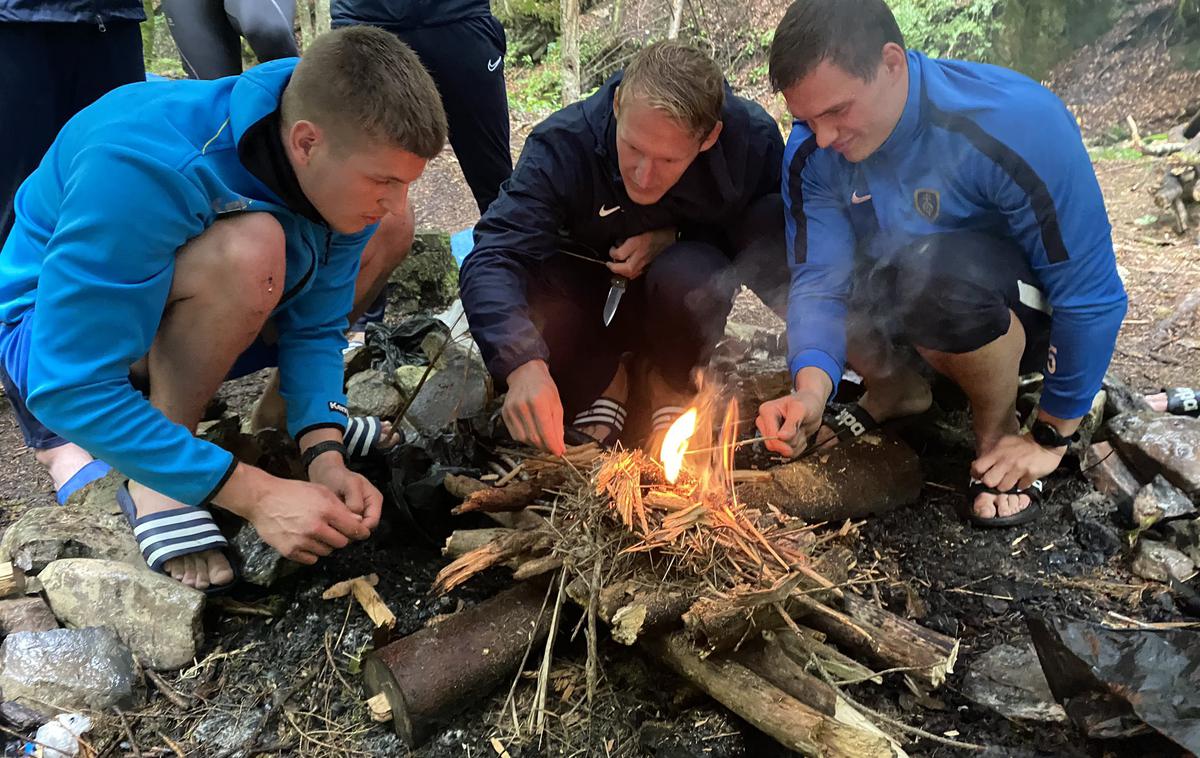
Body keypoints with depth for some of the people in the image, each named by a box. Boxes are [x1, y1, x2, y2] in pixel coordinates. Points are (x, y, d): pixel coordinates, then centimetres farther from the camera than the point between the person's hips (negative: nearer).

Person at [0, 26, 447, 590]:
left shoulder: (341, 176, -17)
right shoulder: (146, 166, -36)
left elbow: (314, 326, -8)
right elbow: (71, 389, -34)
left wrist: (324, 454, -24)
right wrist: (257, 495, -36)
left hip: (180, 314, 7)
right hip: (50, 328, -7)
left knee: (381, 234, -3)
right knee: (247, 250, -37)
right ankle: (153, 481, -14)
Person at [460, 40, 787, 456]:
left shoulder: (754, 137, -24)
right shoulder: (562, 144, -27)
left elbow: (768, 231, -6)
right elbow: (493, 256, -35)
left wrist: (673, 238, -25)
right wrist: (524, 365, -53)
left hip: (683, 291, 0)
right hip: (590, 293, 0)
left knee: (689, 275, -35)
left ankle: (672, 384, -2)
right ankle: (605, 379, 1)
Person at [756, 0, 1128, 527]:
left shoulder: (1017, 124, -30)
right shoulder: (811, 151, -15)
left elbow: (1092, 295, -24)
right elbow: (819, 278, -19)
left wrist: (1050, 438, -16)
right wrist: (811, 389, -38)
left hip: (1029, 315, -5)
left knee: (934, 269, -37)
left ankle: (999, 431, -8)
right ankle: (897, 388, 9)